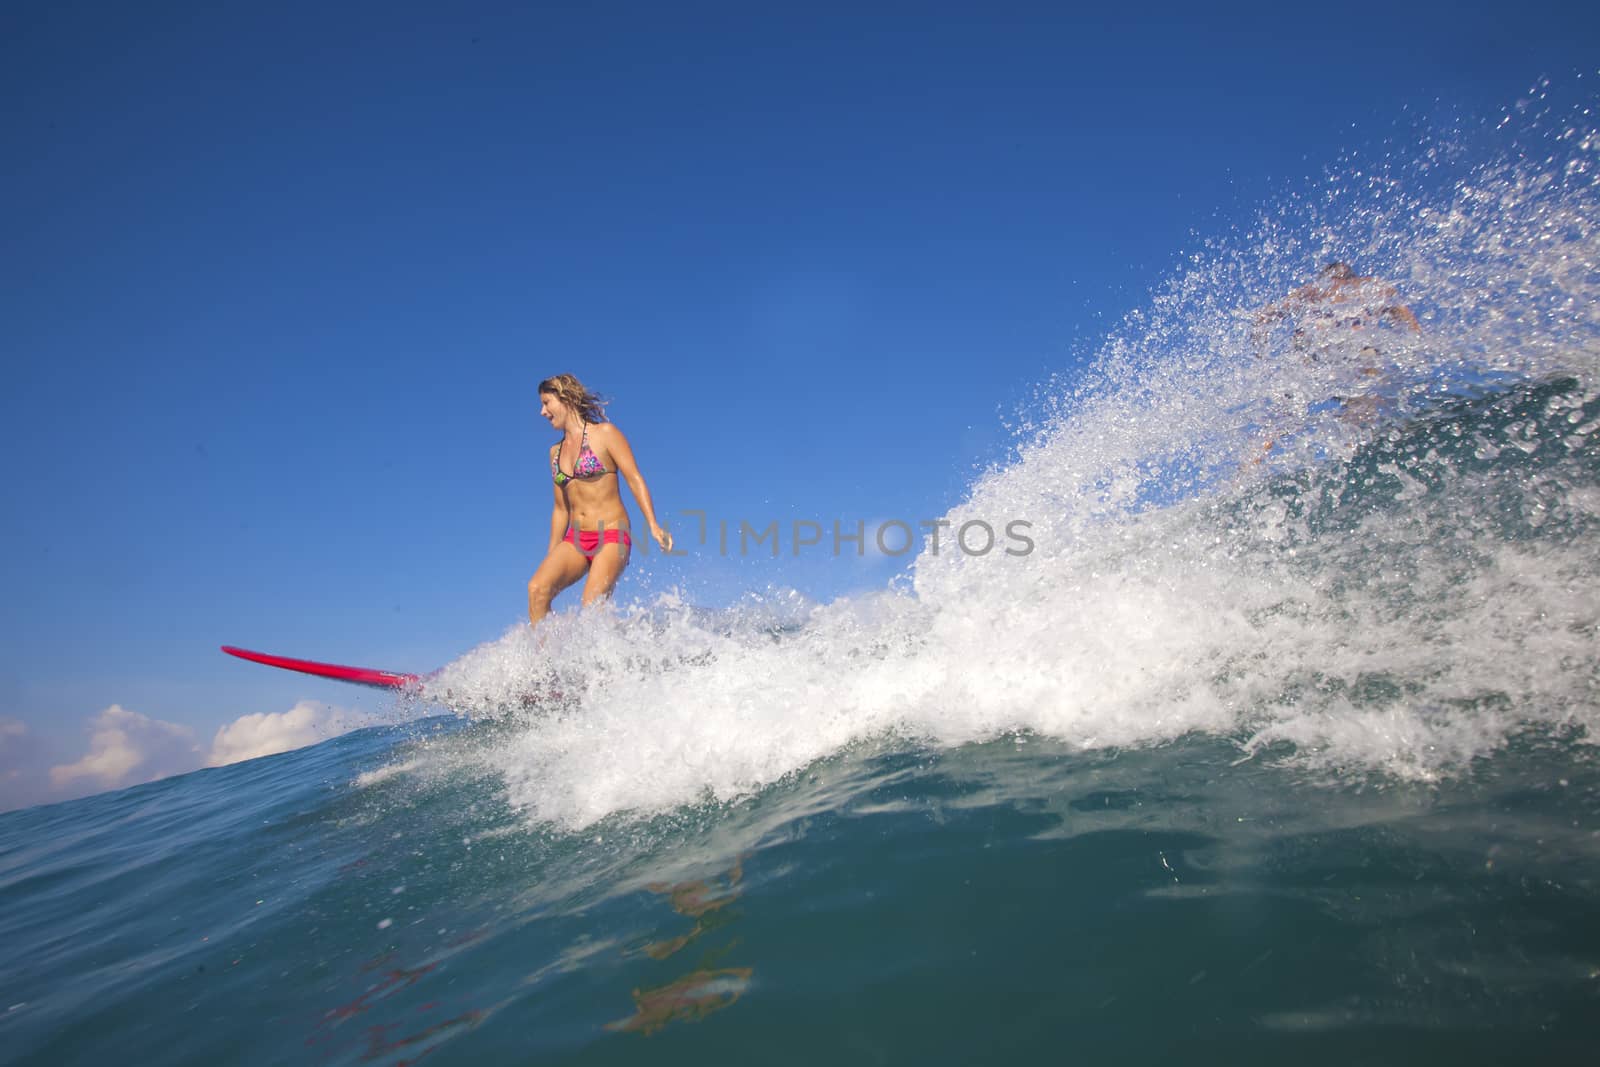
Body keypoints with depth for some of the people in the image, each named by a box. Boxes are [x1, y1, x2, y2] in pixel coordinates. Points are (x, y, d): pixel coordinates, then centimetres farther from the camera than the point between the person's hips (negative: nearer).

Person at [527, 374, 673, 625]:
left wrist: (654, 526, -17)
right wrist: (552, 559, 18)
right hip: (575, 539, 5)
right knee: (537, 588, -19)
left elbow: (635, 480, -6)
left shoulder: (604, 433, -1)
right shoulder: (555, 451, 17)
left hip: (612, 537, -5)